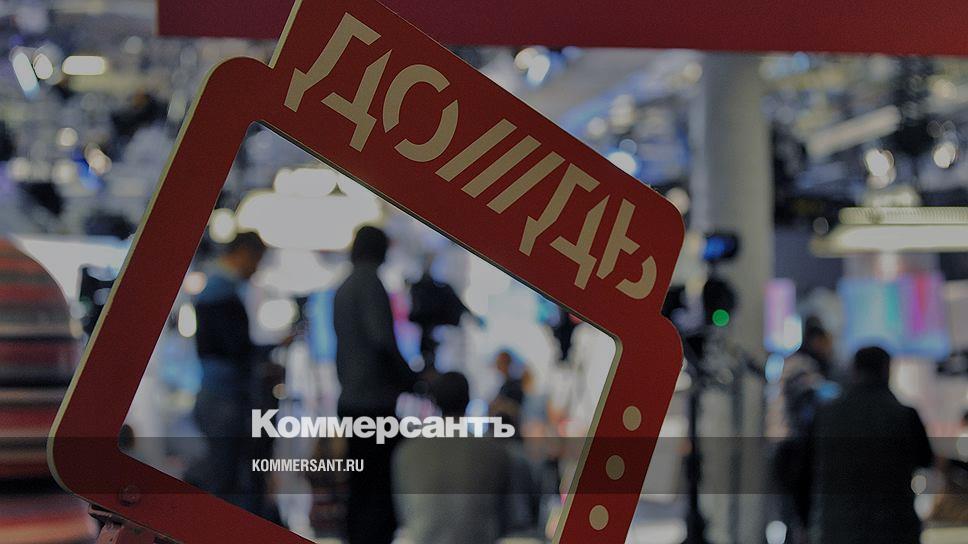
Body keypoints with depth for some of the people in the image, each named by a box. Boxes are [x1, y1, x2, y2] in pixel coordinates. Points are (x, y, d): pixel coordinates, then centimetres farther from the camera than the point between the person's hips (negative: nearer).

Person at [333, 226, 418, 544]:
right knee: (382, 494, -9)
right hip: (375, 401, -9)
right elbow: (382, 339, -20)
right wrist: (410, 379, -8)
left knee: (360, 491, 11)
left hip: (350, 401, 9)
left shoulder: (343, 290, 17)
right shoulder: (370, 283, -10)